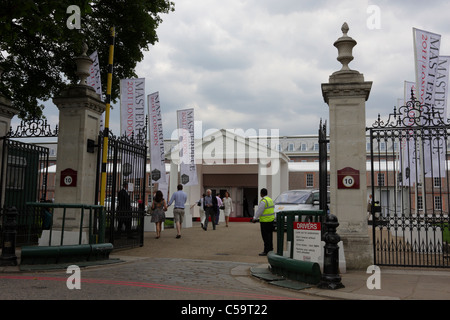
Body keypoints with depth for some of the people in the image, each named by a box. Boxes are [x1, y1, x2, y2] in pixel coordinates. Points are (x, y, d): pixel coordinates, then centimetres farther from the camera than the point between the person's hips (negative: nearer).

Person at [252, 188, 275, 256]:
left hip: (265, 221, -9)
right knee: (270, 235, 14)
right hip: (271, 219, 9)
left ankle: (266, 251, -4)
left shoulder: (263, 201, -17)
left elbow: (259, 211, -15)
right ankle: (270, 249, 20)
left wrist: (255, 218, -3)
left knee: (266, 236, -5)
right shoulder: (270, 200, 12)